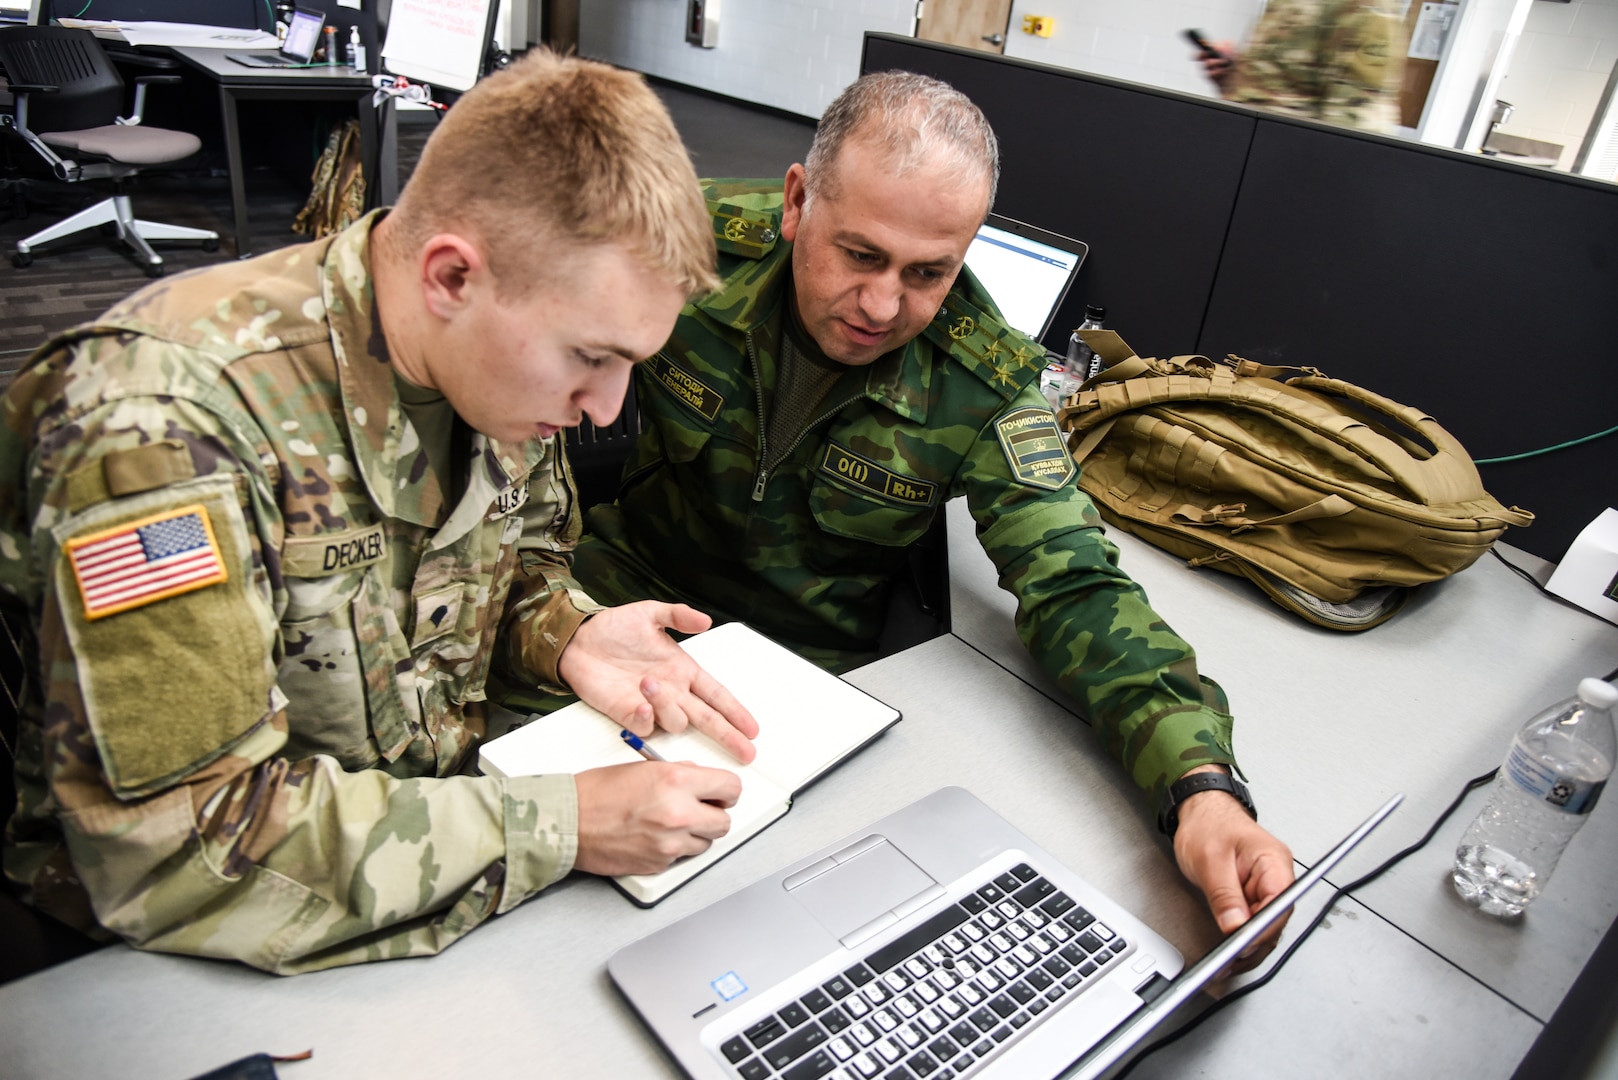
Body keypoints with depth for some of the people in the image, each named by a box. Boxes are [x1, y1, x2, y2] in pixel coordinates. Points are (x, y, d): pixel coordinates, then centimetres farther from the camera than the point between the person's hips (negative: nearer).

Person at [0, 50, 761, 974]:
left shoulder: (505, 358, -8)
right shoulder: (168, 421, -29)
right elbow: (172, 850, -30)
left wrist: (570, 637, -13)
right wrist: (560, 827, -31)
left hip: (442, 808, 6)